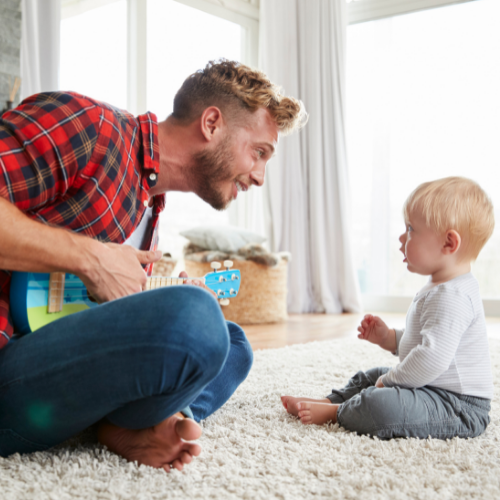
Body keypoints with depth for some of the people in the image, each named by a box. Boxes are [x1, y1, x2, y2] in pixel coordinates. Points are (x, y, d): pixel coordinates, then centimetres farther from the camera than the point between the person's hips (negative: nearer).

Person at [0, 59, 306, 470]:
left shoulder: (150, 207, 18)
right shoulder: (89, 125, -10)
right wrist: (90, 257, -20)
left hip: (59, 363, 10)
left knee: (231, 344, 16)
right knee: (193, 319, -32)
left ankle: (123, 428, -8)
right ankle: (120, 427, -4)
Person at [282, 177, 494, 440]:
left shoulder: (451, 297, -25)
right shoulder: (439, 289, 13)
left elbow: (433, 358, -33)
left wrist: (391, 380, -18)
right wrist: (389, 338, 10)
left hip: (458, 407, -12)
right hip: (434, 387, 12)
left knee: (379, 405, -30)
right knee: (371, 377, 26)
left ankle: (334, 412, -6)